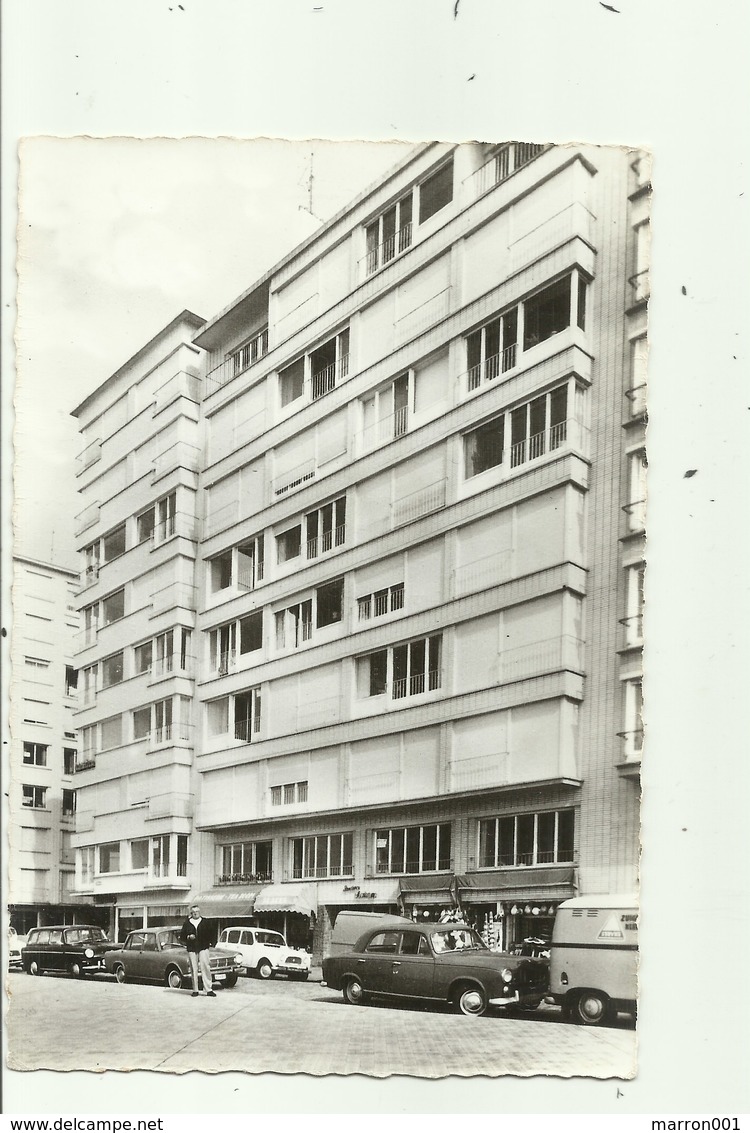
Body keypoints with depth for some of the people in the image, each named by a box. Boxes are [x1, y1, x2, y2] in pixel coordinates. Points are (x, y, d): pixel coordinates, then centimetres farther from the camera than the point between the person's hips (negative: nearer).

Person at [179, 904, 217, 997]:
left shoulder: (205, 922, 8)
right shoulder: (187, 923, 8)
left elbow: (212, 933, 14)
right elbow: (182, 935, 11)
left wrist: (211, 942, 5)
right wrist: (188, 937, -6)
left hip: (203, 948, -1)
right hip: (191, 949, 1)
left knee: (205, 967, -10)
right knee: (193, 969, 1)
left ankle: (208, 989, -7)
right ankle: (195, 990, 11)